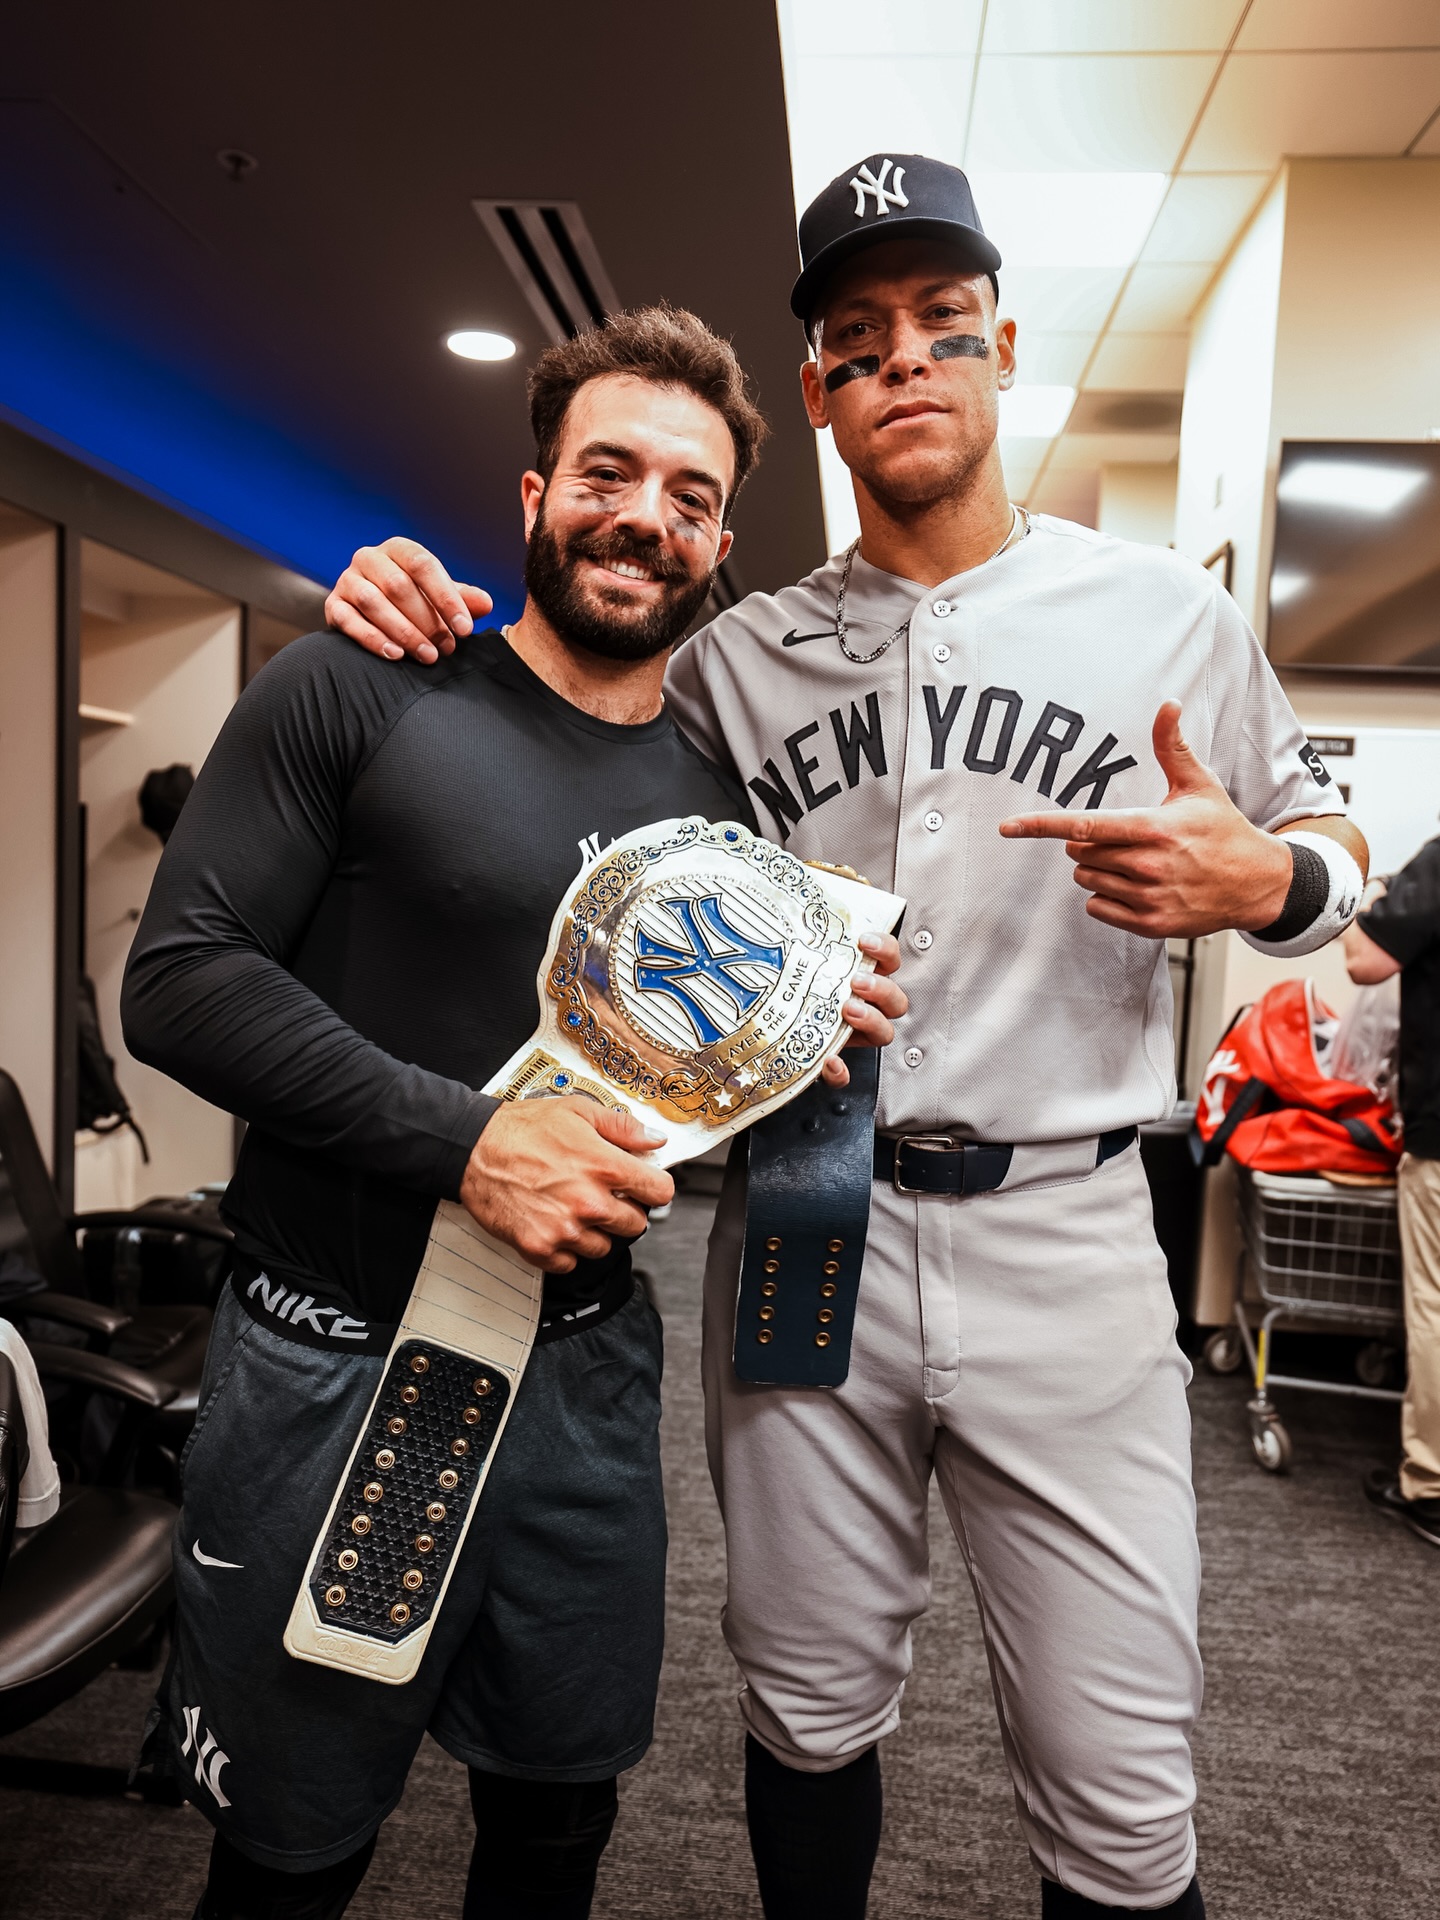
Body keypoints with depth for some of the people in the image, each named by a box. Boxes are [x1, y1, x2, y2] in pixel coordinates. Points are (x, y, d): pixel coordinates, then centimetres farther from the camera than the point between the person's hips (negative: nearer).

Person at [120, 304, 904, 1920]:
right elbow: (180, 974, -14)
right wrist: (463, 1137, -23)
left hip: (585, 1367, 4)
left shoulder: (714, 803, 7)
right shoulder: (356, 696, -7)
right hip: (335, 1362, -3)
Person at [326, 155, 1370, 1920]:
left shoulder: (1167, 612, 4)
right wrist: (432, 634, -5)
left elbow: (1325, 840, 14)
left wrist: (1258, 881, -11)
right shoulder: (736, 659, 7)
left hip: (1062, 1235, -1)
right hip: (802, 1227, 2)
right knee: (808, 1723, 18)